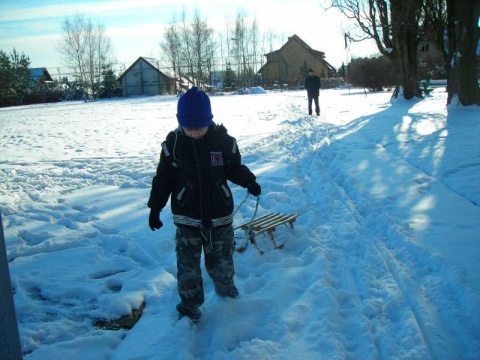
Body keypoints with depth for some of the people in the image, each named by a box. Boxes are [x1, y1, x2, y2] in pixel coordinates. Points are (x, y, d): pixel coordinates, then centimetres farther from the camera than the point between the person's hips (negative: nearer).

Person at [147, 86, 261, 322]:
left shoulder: (223, 140, -7)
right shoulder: (173, 143, -7)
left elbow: (234, 168, 4)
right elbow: (164, 177, -1)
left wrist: (249, 181, -15)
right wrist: (155, 207, -2)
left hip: (219, 214, 1)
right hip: (186, 217, 0)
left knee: (221, 260, 15)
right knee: (187, 264, 7)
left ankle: (226, 290, 43)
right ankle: (189, 306, 24)